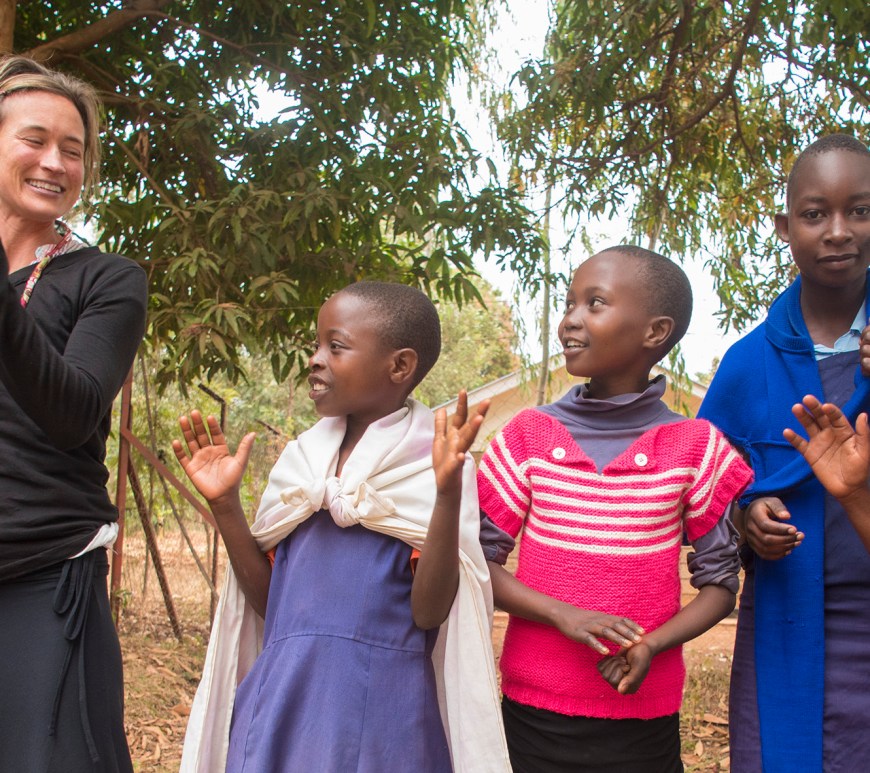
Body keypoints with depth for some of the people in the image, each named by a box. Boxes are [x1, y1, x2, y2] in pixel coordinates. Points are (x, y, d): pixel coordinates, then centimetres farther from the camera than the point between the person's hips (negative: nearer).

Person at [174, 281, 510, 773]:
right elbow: (270, 600, 7)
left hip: (379, 711, -4)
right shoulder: (305, 459, 6)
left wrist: (448, 495, -25)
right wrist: (225, 504, -2)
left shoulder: (432, 466, -8)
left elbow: (428, 612, -15)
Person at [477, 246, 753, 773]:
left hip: (642, 718, -1)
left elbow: (719, 582, 2)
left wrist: (652, 645, -15)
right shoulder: (531, 435, -1)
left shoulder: (693, 447, -5)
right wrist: (562, 614, -16)